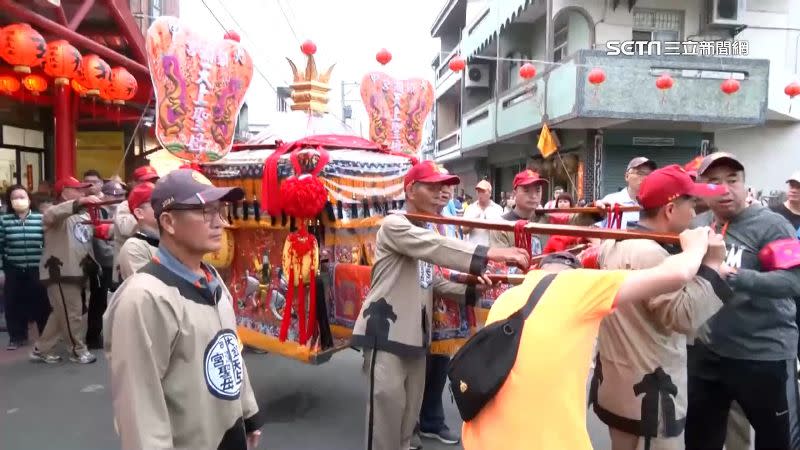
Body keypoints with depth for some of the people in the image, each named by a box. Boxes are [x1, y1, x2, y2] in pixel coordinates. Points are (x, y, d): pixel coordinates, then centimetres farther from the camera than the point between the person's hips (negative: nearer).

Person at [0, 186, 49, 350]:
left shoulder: (41, 219, -1)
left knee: (41, 303, 4)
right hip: (13, 271, 1)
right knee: (14, 304, 6)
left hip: (37, 270, -1)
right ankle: (17, 337, 22)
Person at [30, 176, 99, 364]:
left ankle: (41, 349, 29)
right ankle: (78, 350, 15)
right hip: (59, 271, -9)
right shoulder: (60, 214, -9)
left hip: (76, 271, 9)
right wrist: (79, 203, -45)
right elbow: (50, 215, -34)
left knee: (61, 314, 16)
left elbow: (89, 240, 18)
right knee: (72, 313, 1)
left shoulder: (84, 215, 18)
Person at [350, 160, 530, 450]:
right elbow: (439, 247, -28)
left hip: (416, 333, 9)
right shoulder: (393, 225, -12)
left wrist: (472, 290, -4)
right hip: (386, 332, -8)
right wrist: (495, 254, -34)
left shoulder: (425, 234, 17)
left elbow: (434, 284, 14)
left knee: (409, 412, 17)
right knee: (387, 412, -4)